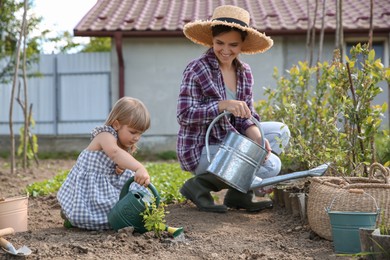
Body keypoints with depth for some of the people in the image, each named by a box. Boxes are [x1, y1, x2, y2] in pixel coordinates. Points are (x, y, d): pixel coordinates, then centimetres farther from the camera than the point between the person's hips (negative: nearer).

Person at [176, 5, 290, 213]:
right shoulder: (197, 70, -15)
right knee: (271, 165, -18)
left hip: (228, 141, 8)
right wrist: (223, 105, -31)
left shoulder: (244, 73, 5)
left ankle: (240, 193, 0)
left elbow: (245, 118, 3)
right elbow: (184, 115, -20)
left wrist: (257, 137, -18)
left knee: (280, 131, 4)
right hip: (201, 150, -8)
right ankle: (199, 186, -8)